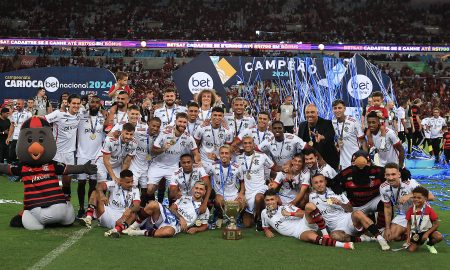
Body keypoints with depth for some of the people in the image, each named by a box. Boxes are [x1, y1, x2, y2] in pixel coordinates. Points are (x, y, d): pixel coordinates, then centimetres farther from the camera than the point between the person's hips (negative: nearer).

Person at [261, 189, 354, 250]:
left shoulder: (286, 207, 10)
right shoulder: (264, 213, 12)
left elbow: (303, 213, 4)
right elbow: (265, 228, 24)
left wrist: (290, 213, -8)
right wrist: (267, 232, 2)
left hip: (306, 223, 1)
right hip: (300, 233, -1)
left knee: (309, 205, -33)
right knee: (312, 237, -38)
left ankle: (325, 234, -28)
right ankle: (343, 245, -47)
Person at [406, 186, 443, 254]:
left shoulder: (429, 209, -13)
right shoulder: (411, 210, -6)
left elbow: (436, 224, -11)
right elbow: (409, 224, 3)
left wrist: (427, 233, -18)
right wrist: (408, 237, -5)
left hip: (427, 230, -2)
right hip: (415, 233, 2)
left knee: (439, 237, -30)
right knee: (411, 249, -16)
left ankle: (430, 244, 5)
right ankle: (420, 242, 20)